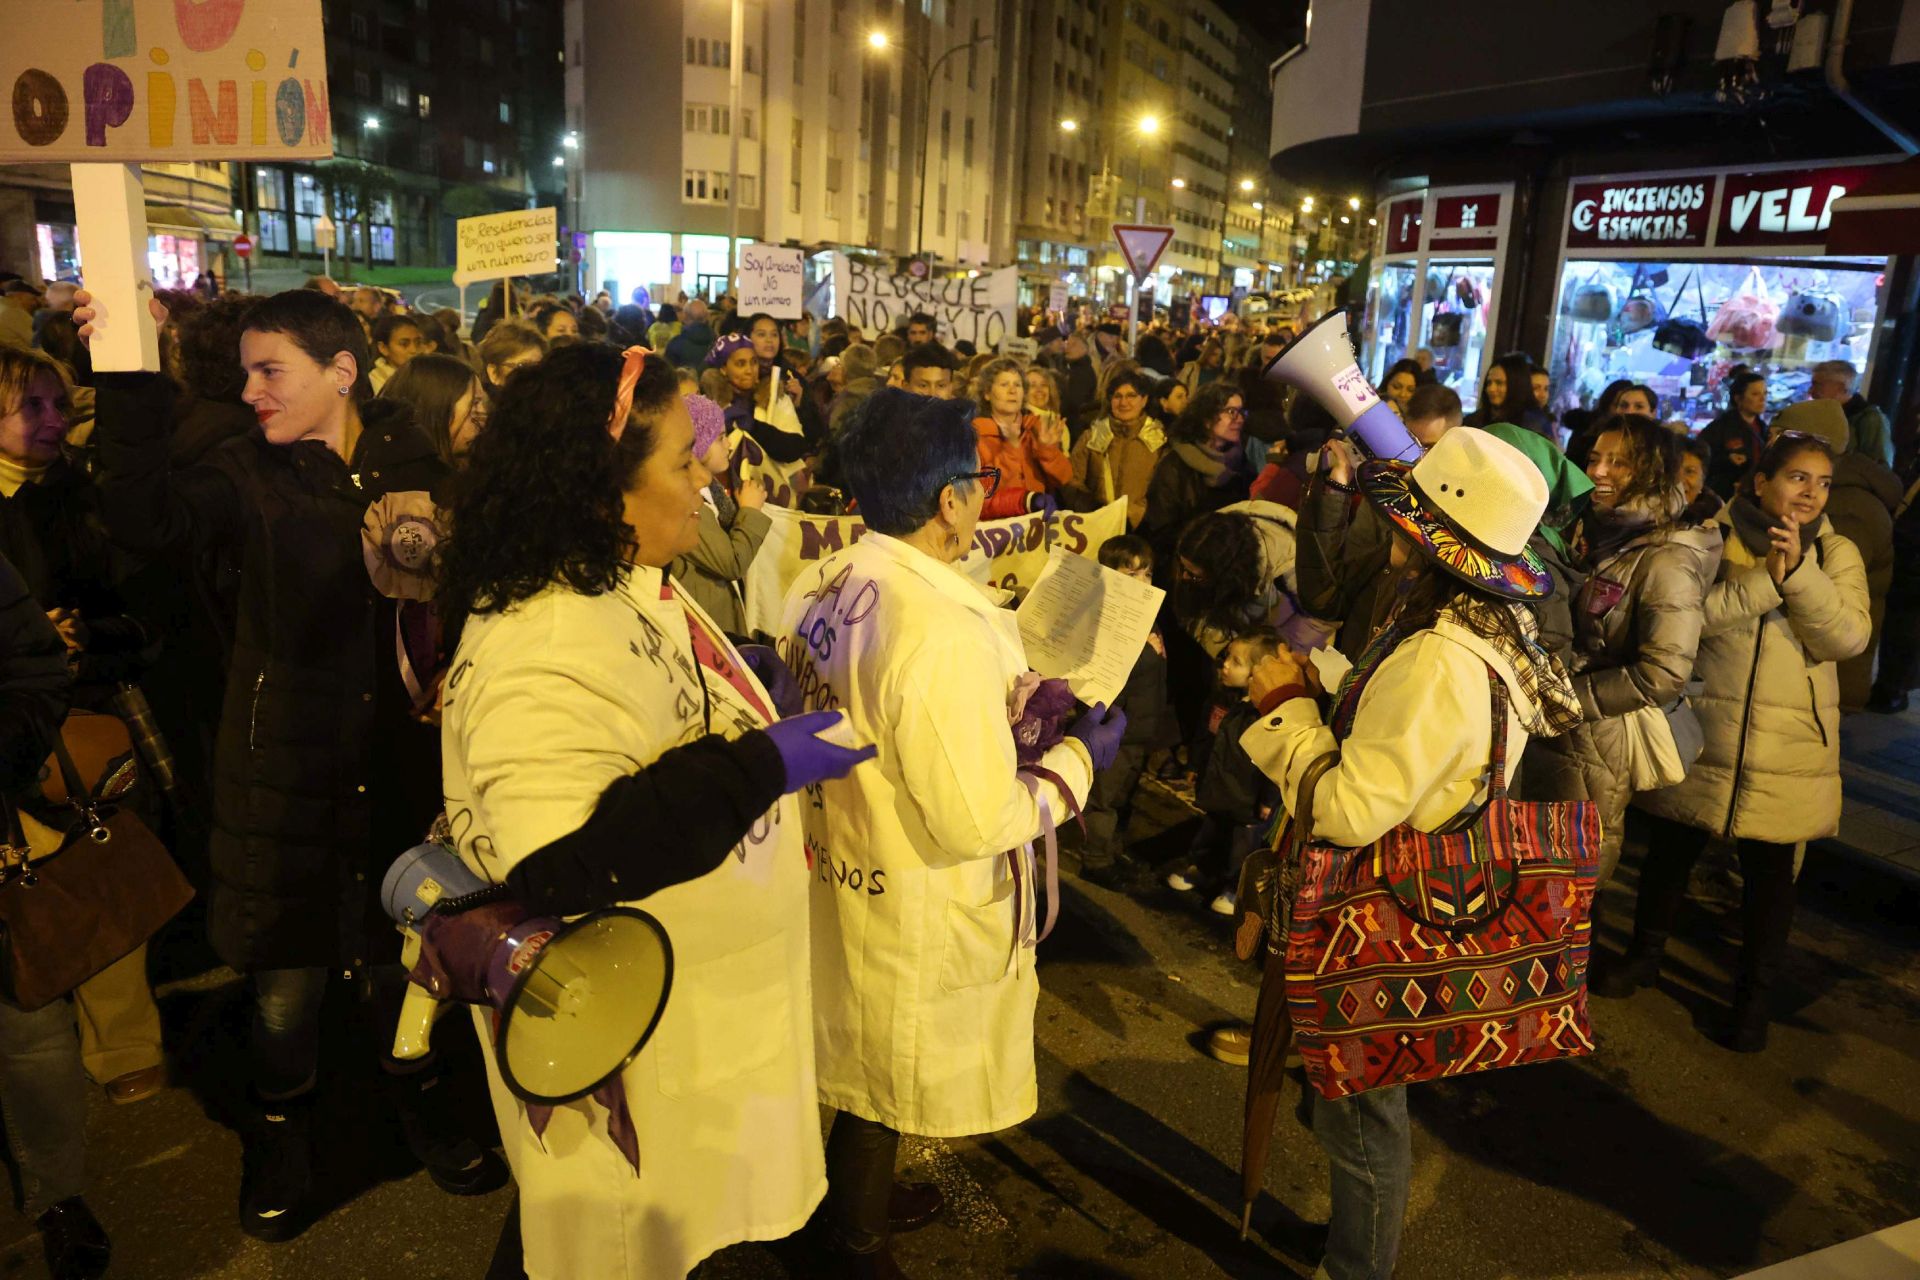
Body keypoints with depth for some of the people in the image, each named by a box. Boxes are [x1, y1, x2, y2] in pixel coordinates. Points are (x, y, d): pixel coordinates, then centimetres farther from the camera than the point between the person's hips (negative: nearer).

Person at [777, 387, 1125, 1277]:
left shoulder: (823, 586, -6)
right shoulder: (944, 631, -32)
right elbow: (974, 824, -28)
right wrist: (1076, 759, -14)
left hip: (835, 867, 8)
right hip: (912, 911, -8)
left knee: (856, 1060, 29)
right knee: (885, 1079, 17)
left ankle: (858, 1196, 53)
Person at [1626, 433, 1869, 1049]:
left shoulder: (1837, 554, 3)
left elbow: (1848, 637, -11)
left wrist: (1799, 569, -21)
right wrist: (1766, 580, -23)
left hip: (1789, 749, 1)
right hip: (1703, 732, 0)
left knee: (1769, 870, 9)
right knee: (1670, 849, 12)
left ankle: (1756, 993, 26)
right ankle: (1645, 954, 34)